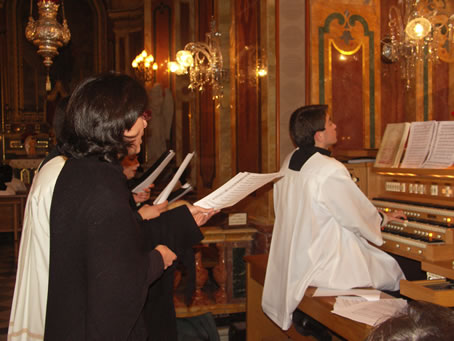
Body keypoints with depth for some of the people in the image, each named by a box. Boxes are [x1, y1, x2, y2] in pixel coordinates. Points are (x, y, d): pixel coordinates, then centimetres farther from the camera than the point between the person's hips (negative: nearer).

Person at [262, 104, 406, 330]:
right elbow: (358, 218, -14)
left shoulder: (289, 163, 2)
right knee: (391, 270, 9)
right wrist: (383, 219, 9)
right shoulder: (331, 171, -23)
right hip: (320, 264, -8)